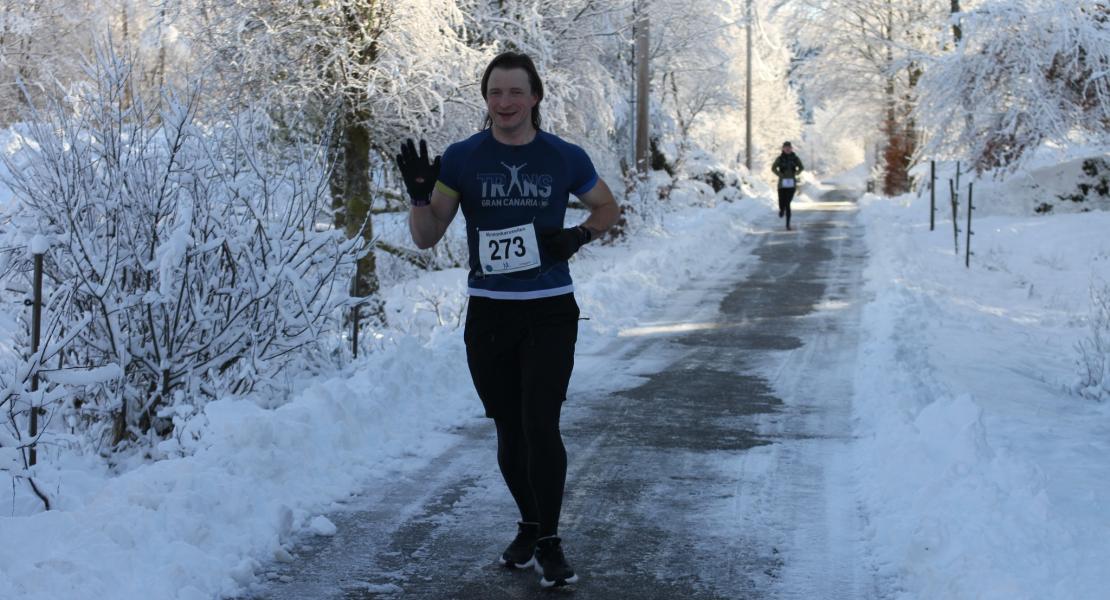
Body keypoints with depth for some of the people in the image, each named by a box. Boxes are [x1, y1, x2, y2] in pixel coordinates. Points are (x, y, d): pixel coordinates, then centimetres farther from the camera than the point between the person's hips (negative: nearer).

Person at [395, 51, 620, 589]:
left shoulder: (565, 158, -2)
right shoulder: (462, 158, -2)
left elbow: (608, 208, 15)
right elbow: (426, 238, 0)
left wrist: (578, 237, -5)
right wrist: (419, 194, -19)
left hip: (550, 312, -2)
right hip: (488, 313, 2)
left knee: (541, 426, -11)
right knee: (508, 429, 11)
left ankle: (548, 542, 3)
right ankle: (529, 525, 30)